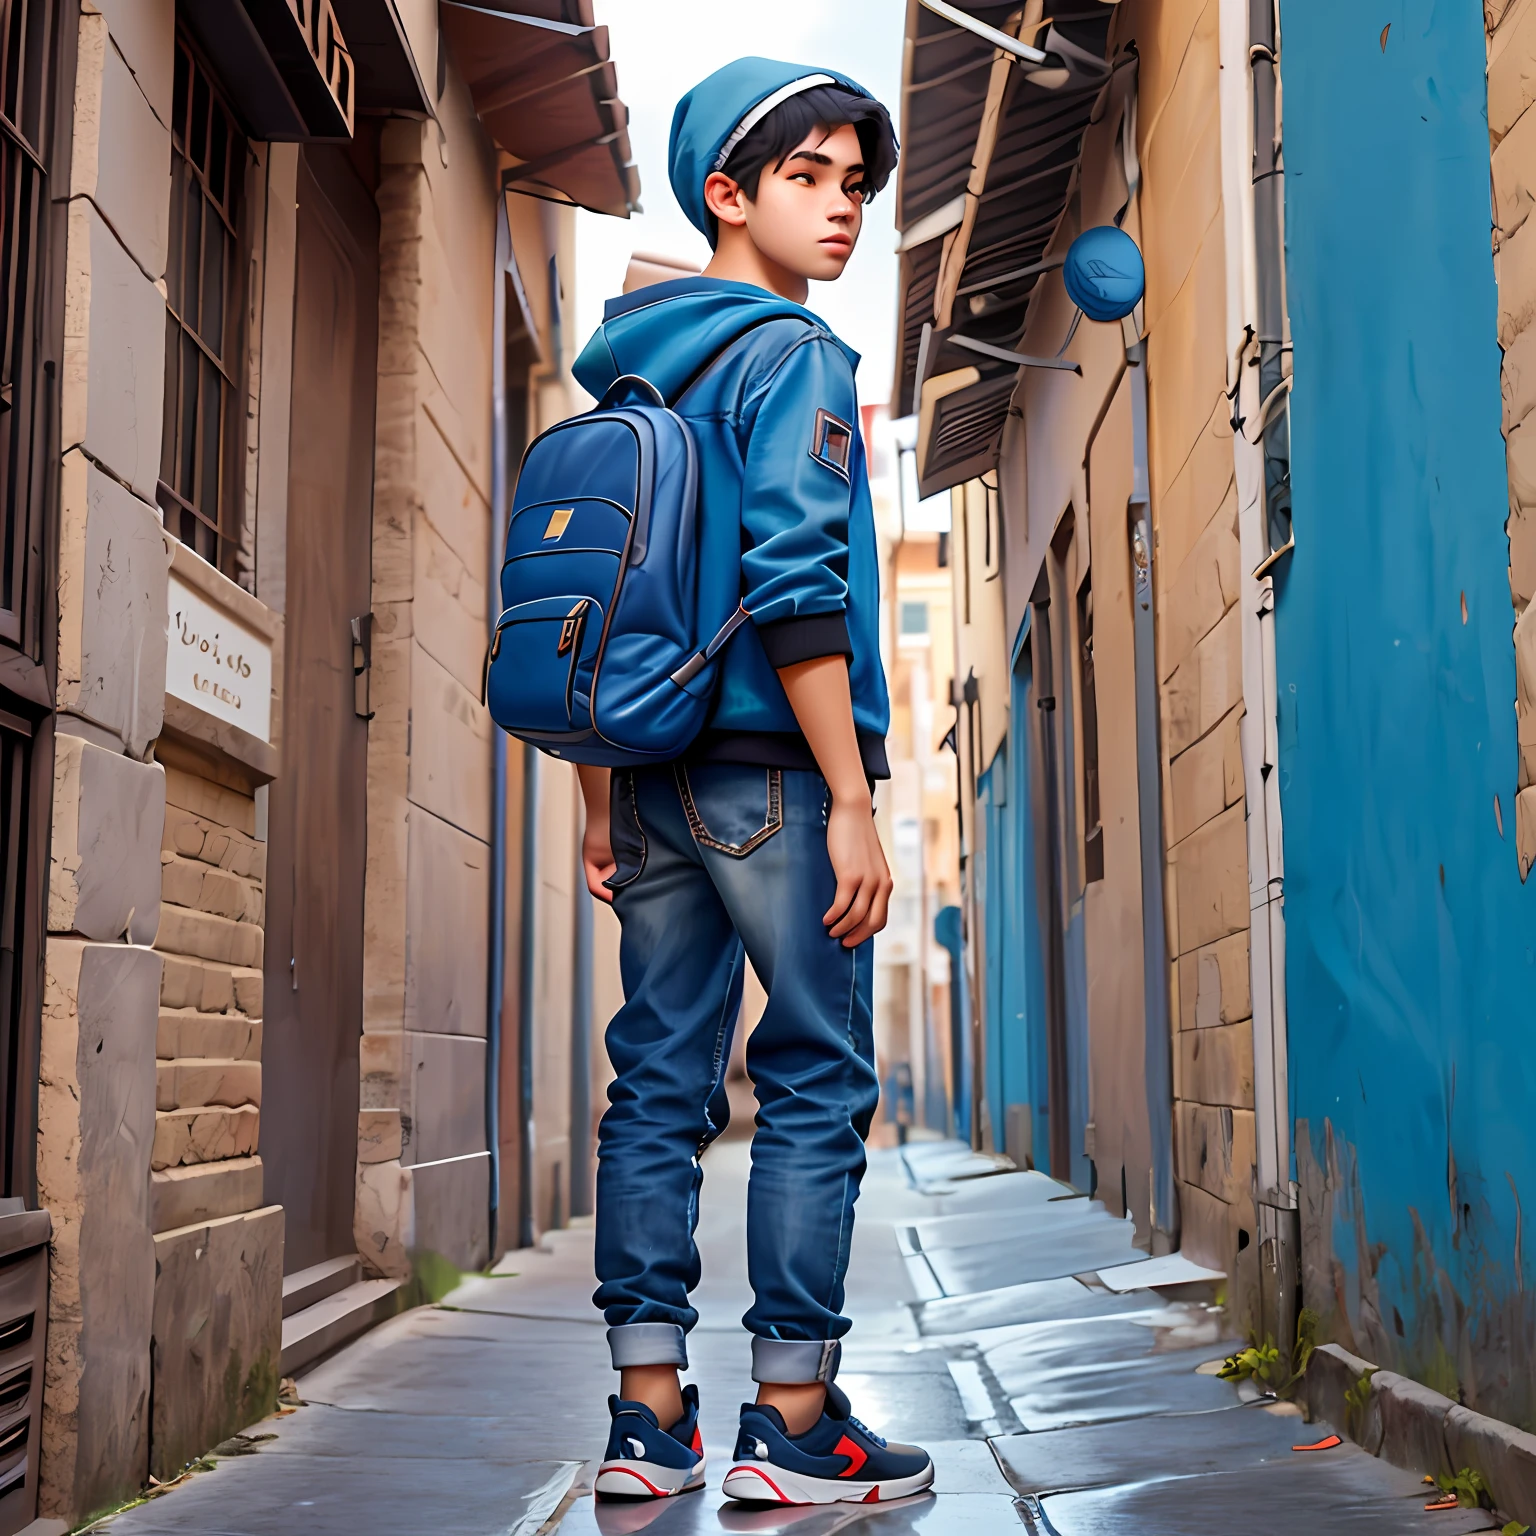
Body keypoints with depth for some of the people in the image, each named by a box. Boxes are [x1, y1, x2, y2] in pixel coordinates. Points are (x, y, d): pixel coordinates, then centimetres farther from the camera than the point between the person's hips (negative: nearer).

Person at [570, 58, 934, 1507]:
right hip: (770, 770, -7)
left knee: (658, 1083, 6)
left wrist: (602, 807, 17)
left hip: (654, 777, 8)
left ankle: (648, 1416, 10)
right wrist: (853, 802, -16)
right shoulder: (790, 355, -5)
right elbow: (794, 590, -17)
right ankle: (793, 1421, 2)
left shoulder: (630, 373, 19)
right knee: (814, 1082, -1)